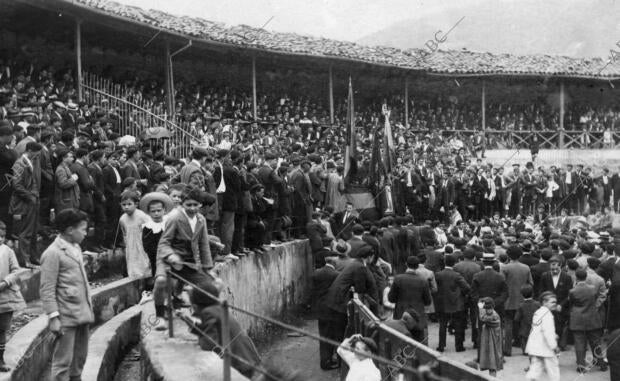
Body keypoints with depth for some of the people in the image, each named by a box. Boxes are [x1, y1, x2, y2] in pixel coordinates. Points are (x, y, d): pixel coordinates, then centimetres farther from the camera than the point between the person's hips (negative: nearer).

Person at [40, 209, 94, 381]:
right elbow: (47, 290, -14)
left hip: (82, 314, 9)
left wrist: (89, 307, 16)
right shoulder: (53, 253, -11)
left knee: (80, 358, 14)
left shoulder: (76, 248, 15)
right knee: (63, 362, -4)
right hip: (66, 317, -8)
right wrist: (53, 317, -19)